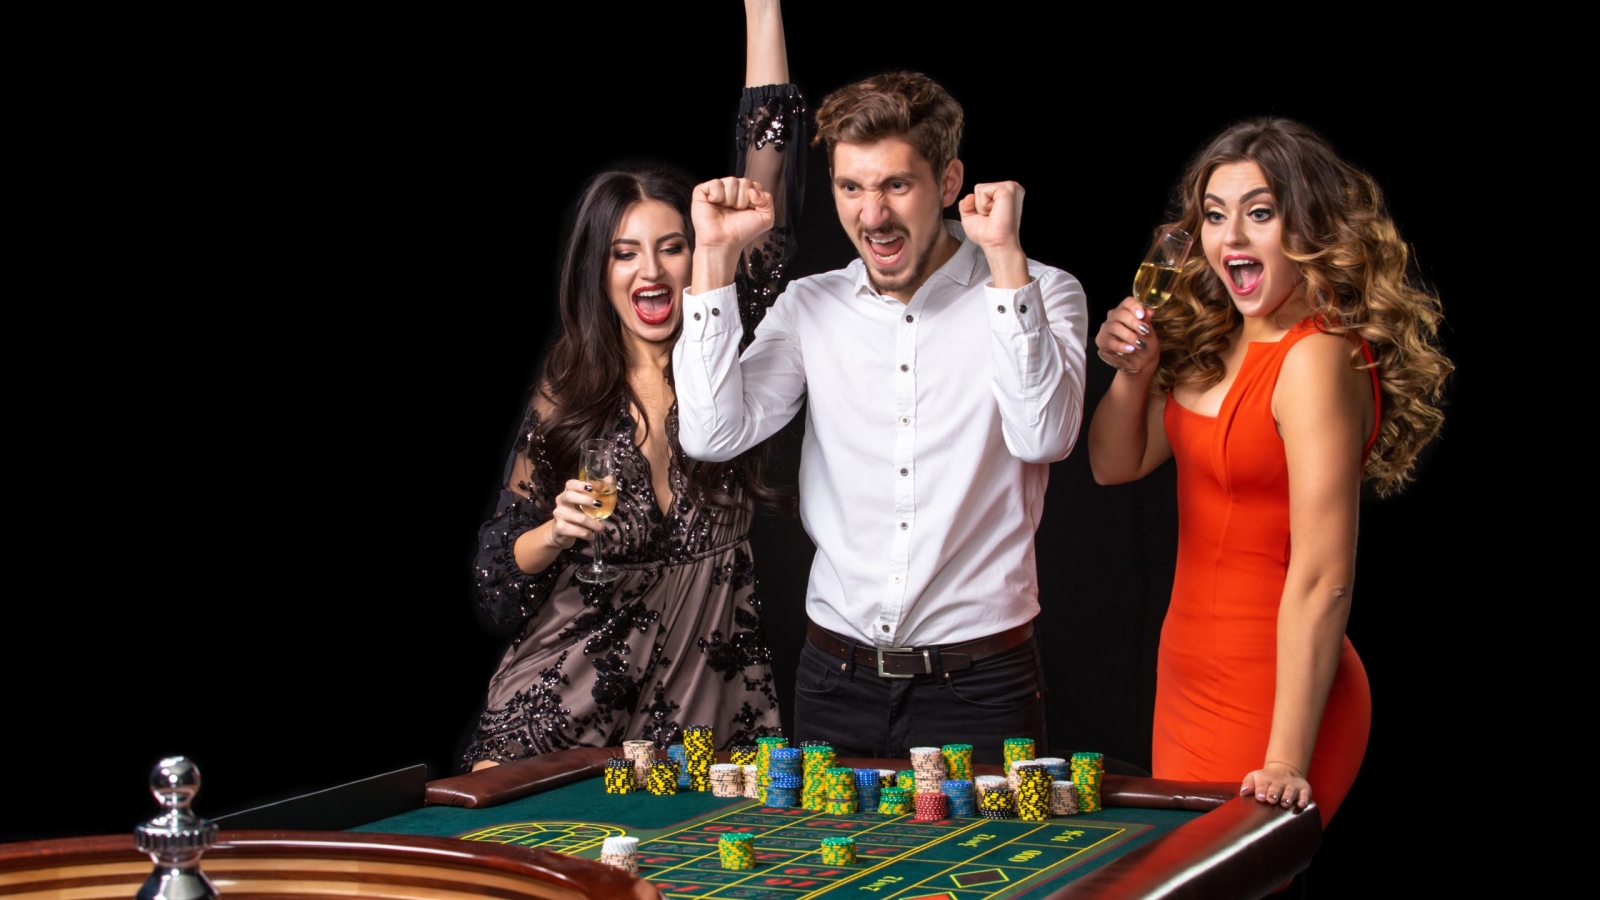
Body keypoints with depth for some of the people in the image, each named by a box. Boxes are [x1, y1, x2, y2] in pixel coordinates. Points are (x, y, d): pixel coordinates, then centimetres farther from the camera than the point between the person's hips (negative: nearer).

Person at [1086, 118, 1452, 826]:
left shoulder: (1318, 358, -19)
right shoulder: (1212, 345, 8)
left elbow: (1321, 582, -23)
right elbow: (1116, 464, 15)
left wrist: (1287, 761, -26)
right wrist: (1131, 371, -4)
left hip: (1267, 698, -9)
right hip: (1188, 680, 9)